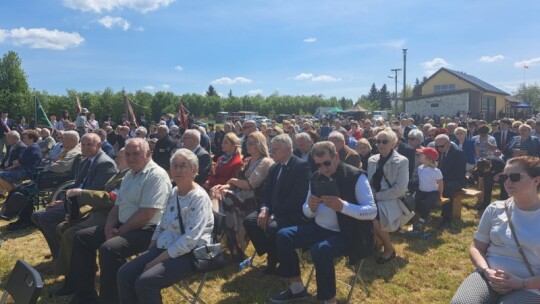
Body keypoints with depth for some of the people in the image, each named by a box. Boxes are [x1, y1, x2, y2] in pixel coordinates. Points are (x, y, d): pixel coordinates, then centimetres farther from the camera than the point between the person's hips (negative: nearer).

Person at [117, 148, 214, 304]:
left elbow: (189, 240, -22)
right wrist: (149, 253, 4)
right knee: (124, 274, -8)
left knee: (145, 281, -25)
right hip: (164, 248, 8)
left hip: (189, 254, -8)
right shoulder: (173, 192, 9)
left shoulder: (199, 198, -16)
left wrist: (156, 261, -19)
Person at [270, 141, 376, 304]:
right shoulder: (316, 177, 5)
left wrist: (343, 206, -34)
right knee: (283, 236, -6)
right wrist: (311, 208, -16)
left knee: (320, 249, -35)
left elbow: (372, 211, -19)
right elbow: (307, 212, 10)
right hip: (319, 229, 7)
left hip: (345, 234, -7)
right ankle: (297, 288, 10)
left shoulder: (356, 176, -14)